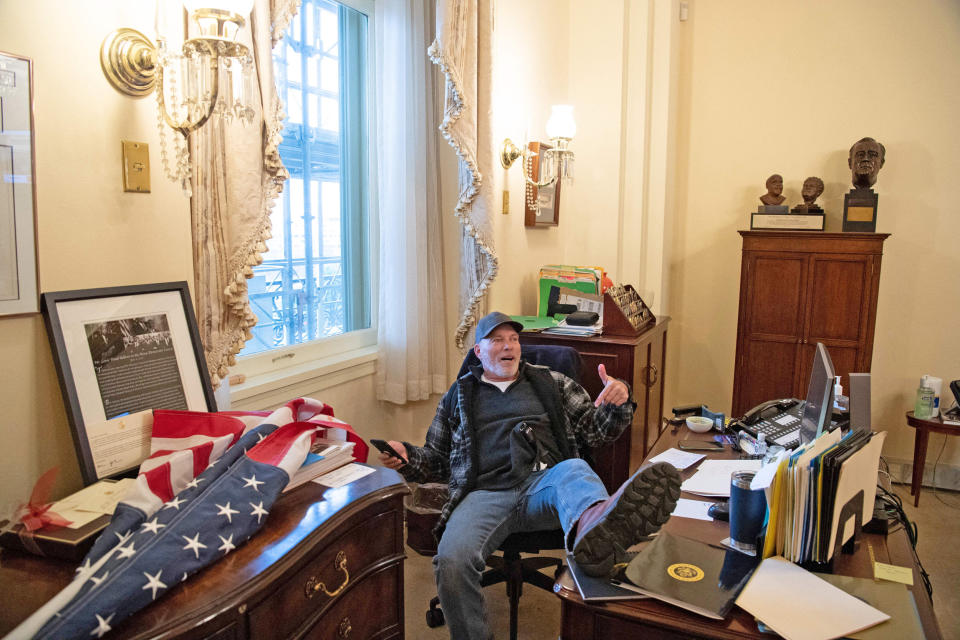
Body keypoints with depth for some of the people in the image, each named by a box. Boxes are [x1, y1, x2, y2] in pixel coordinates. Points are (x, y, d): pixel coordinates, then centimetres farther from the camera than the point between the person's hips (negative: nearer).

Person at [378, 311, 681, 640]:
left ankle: (593, 528, -70)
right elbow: (436, 460, 26)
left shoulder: (550, 382, 23)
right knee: (451, 561, -32)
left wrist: (617, 402, -1)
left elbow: (593, 430, 20)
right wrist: (406, 456, 4)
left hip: (544, 483, 0)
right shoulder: (458, 395, 23)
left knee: (574, 470, -37)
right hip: (485, 494, 1)